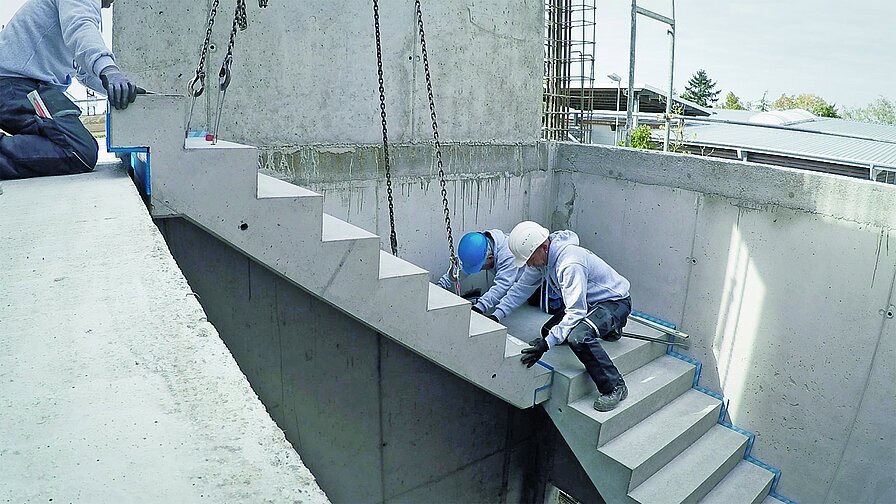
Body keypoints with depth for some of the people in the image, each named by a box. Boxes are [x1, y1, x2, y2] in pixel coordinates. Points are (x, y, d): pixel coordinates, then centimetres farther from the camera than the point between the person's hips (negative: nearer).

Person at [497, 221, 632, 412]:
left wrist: (546, 344, -42)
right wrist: (496, 315, -6)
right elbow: (522, 288, 2)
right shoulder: (541, 256, -7)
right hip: (588, 302, 10)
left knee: (577, 337, -34)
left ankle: (614, 387, -15)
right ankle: (605, 328, 24)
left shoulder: (570, 263, -34)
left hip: (614, 302, -9)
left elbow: (575, 312, -37)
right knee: (549, 331, 9)